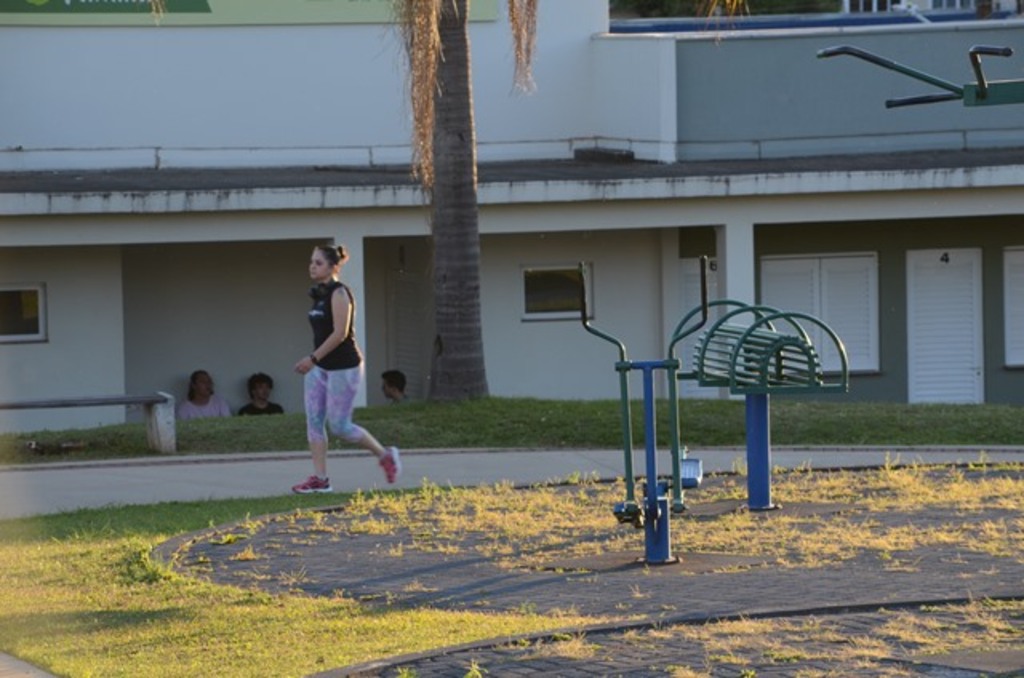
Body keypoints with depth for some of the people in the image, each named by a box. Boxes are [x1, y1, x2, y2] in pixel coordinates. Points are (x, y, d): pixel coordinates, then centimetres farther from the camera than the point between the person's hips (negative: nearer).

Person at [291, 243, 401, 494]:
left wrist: (313, 358, -21)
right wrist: (312, 361, 13)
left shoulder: (338, 293, -15)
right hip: (320, 367, 9)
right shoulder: (320, 295, 10)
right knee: (314, 421, 1)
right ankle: (319, 478, 3)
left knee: (339, 425, -4)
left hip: (343, 367, -9)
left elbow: (340, 333, -21)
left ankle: (385, 455, 15)